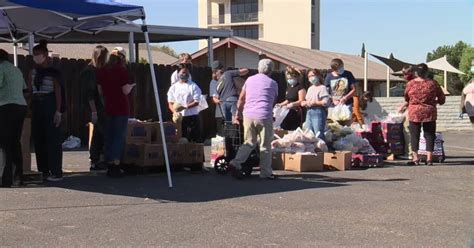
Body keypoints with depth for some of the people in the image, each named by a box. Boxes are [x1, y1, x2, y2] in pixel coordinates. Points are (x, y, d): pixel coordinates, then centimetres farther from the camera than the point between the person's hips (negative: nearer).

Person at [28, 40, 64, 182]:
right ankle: (43, 170, 15)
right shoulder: (33, 72, 12)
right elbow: (29, 90, 12)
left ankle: (56, 172, -4)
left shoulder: (53, 72, -3)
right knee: (38, 139, 7)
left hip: (50, 106, -6)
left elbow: (58, 92, -8)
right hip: (36, 106, 6)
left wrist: (58, 111, -13)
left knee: (52, 139, -6)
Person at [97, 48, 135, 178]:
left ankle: (109, 165, 13)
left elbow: (100, 91, 9)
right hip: (121, 108, -5)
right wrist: (131, 86, 9)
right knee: (119, 137, -2)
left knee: (109, 137, 11)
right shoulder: (122, 70, -9)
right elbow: (126, 91, -10)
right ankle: (115, 166, -6)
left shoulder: (101, 71, 6)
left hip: (107, 108, 5)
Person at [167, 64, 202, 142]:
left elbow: (196, 102, -6)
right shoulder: (173, 87, 10)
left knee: (193, 139, -5)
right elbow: (170, 103, 8)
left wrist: (185, 107, -19)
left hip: (192, 116, -3)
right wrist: (174, 112, -11)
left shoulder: (193, 86, 0)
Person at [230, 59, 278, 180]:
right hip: (264, 116, -3)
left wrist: (238, 113, 24)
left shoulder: (250, 80, 11)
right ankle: (266, 172, 9)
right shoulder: (272, 83, 5)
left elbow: (241, 99, 14)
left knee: (249, 143, 11)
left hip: (248, 115, 3)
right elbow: (273, 101, 14)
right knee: (265, 146, 6)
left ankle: (236, 163, -6)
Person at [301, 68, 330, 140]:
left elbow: (326, 102, -15)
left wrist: (314, 103, -15)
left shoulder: (322, 88, -5)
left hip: (318, 112, -8)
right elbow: (306, 100, 23)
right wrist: (305, 103, 0)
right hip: (309, 112, 8)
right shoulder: (310, 88, 21)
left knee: (318, 134, -11)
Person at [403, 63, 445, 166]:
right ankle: (429, 158, 4)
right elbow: (442, 99, 7)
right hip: (429, 113, 0)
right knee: (429, 135, 7)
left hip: (414, 113, 0)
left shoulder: (410, 84, -3)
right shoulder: (433, 83, -3)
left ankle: (415, 158, 6)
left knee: (415, 135, 7)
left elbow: (406, 98, 10)